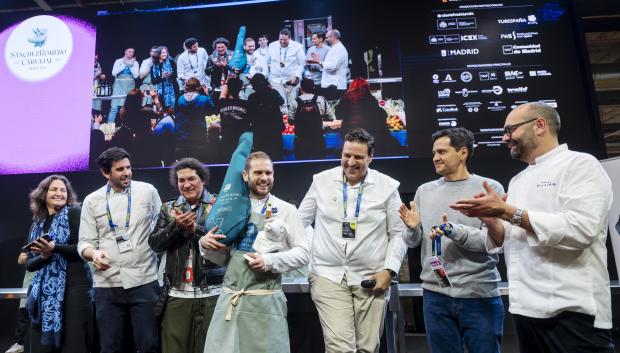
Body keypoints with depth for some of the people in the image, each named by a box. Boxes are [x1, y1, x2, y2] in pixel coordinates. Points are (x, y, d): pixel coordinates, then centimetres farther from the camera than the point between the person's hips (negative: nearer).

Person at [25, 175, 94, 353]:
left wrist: (55, 248, -21)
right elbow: (29, 263, 12)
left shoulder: (74, 213, -1)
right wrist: (43, 256, -8)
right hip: (45, 289, 5)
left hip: (74, 285, -5)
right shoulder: (37, 223, 14)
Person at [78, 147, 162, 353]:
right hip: (107, 284, 2)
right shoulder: (92, 201, 6)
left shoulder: (148, 191, 2)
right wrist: (94, 254, -18)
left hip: (144, 281, -1)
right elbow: (85, 242, 5)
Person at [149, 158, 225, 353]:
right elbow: (155, 244, 4)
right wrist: (176, 226, -12)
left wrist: (195, 229, -18)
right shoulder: (168, 208, 11)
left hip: (211, 292, -2)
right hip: (176, 293, 3)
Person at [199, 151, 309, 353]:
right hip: (229, 299, 4)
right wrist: (206, 244, -3)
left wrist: (269, 260, -17)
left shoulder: (286, 210, -2)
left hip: (265, 300, -3)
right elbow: (224, 257, 16)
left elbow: (302, 253, -4)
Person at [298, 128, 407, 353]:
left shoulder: (387, 186, 1)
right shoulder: (322, 180, 2)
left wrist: (389, 270, -5)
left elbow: (398, 234, 4)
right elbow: (300, 221, 12)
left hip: (372, 278, 1)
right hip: (328, 275, 0)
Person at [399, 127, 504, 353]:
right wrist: (413, 229, -12)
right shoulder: (424, 191, 7)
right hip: (435, 294, 3)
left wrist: (453, 230, -24)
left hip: (480, 295, -2)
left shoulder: (490, 188, -3)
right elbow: (413, 242, 9)